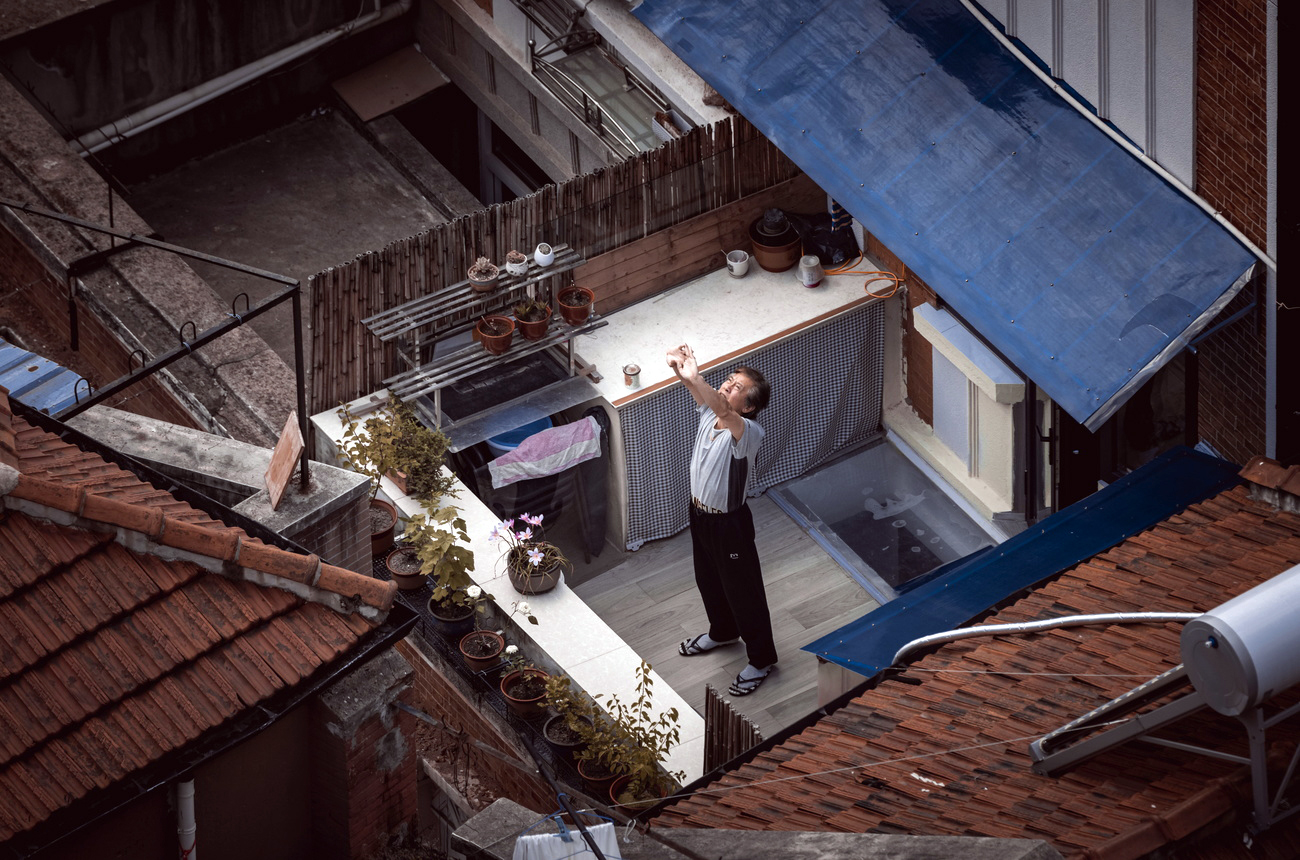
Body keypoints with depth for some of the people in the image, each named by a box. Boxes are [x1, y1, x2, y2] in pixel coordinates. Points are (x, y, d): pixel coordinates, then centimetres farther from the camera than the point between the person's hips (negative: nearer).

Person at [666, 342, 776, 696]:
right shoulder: (708, 414, -10)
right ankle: (722, 632, 56)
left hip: (729, 523, -8)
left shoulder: (748, 432, -33)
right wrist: (682, 369, -37)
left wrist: (693, 376, -63)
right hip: (699, 514, 8)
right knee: (708, 580, 29)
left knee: (743, 590, 10)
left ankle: (761, 659, 29)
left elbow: (723, 410, -52)